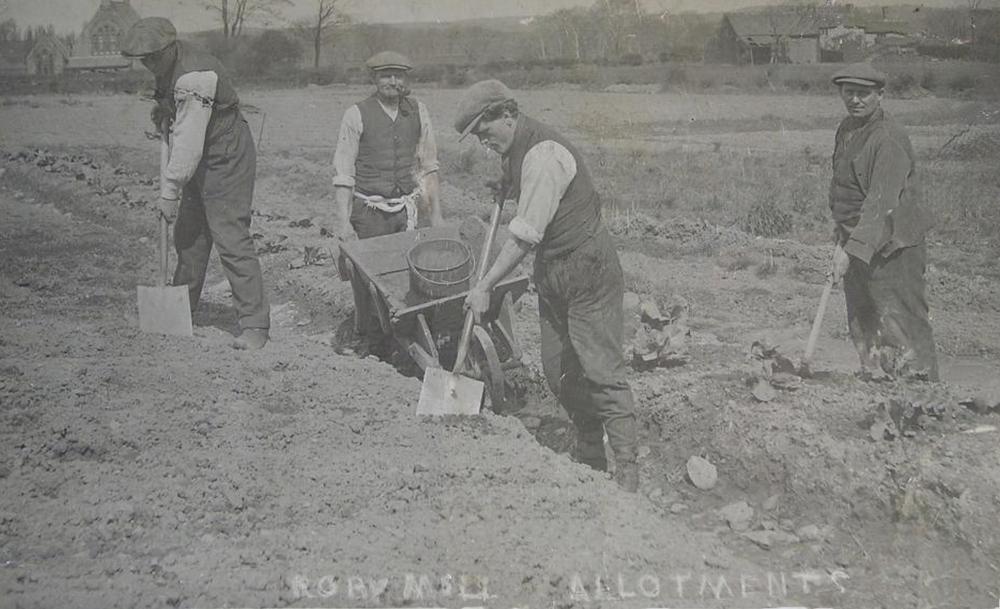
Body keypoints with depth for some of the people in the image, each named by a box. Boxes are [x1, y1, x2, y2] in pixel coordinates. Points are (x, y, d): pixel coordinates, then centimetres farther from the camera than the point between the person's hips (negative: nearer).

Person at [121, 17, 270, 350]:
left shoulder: (195, 76, -26)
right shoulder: (169, 67, 5)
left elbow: (189, 142, -27)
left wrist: (169, 190, -23)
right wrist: (161, 111, 2)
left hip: (227, 161, -10)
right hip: (201, 162, 10)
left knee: (231, 240, -13)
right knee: (188, 236, 15)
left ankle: (254, 325, -10)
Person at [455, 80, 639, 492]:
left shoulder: (543, 156, -22)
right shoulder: (516, 151, 9)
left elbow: (525, 236, -24)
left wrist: (485, 286, -19)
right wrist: (506, 186, 11)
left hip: (588, 271, -10)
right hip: (551, 273, 10)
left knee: (600, 369, -11)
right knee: (558, 370, 9)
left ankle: (627, 470, -6)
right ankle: (589, 455, 23)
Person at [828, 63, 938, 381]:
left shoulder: (889, 138, -19)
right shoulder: (846, 128, 10)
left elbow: (881, 202, -28)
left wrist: (851, 248, -34)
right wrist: (841, 231, 19)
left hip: (891, 245, -9)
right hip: (856, 241, 9)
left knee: (901, 325, -7)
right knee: (862, 327, 14)